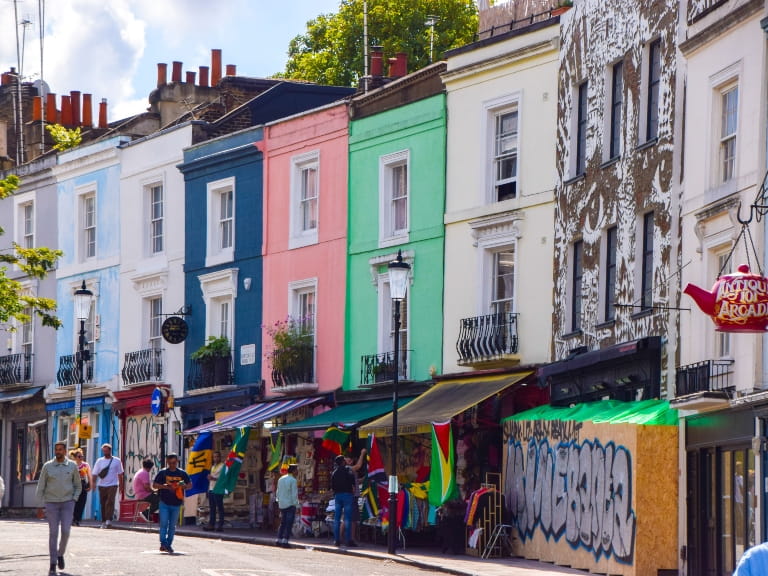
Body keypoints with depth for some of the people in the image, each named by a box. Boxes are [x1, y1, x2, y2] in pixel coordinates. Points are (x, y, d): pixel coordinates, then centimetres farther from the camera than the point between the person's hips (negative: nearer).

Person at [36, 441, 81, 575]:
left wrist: (74, 500, -5)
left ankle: (60, 554, 19)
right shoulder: (47, 466, -2)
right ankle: (53, 564, 1)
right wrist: (40, 506, -3)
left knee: (65, 531, -10)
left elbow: (78, 486, 11)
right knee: (53, 533, -4)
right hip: (51, 503, -1)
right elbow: (40, 487, 1)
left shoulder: (72, 466, 1)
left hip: (67, 503, 1)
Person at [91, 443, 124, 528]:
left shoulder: (116, 461, 5)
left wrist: (121, 485, 9)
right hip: (102, 485, 3)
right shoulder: (99, 461, 7)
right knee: (102, 504, 4)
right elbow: (95, 473, 3)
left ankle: (109, 520, -24)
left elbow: (120, 474, 11)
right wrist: (93, 483, -12)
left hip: (112, 485, -2)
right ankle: (103, 521, 12)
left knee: (110, 502, -17)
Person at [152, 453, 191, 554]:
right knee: (164, 524, -10)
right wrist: (165, 486, -14)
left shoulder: (182, 473, 6)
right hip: (164, 503, -2)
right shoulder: (162, 473, 2)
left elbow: (190, 485, 12)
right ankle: (163, 543, -8)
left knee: (172, 526, 7)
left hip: (176, 504, 2)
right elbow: (154, 485, 3)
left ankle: (169, 545, 14)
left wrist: (184, 486, -11)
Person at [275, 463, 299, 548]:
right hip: (290, 504, -7)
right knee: (289, 524, -4)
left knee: (282, 523, 16)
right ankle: (285, 541, -10)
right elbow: (294, 494, -14)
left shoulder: (281, 479, 11)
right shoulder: (293, 481, -12)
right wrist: (296, 505, -9)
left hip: (282, 505, 7)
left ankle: (279, 540, 15)